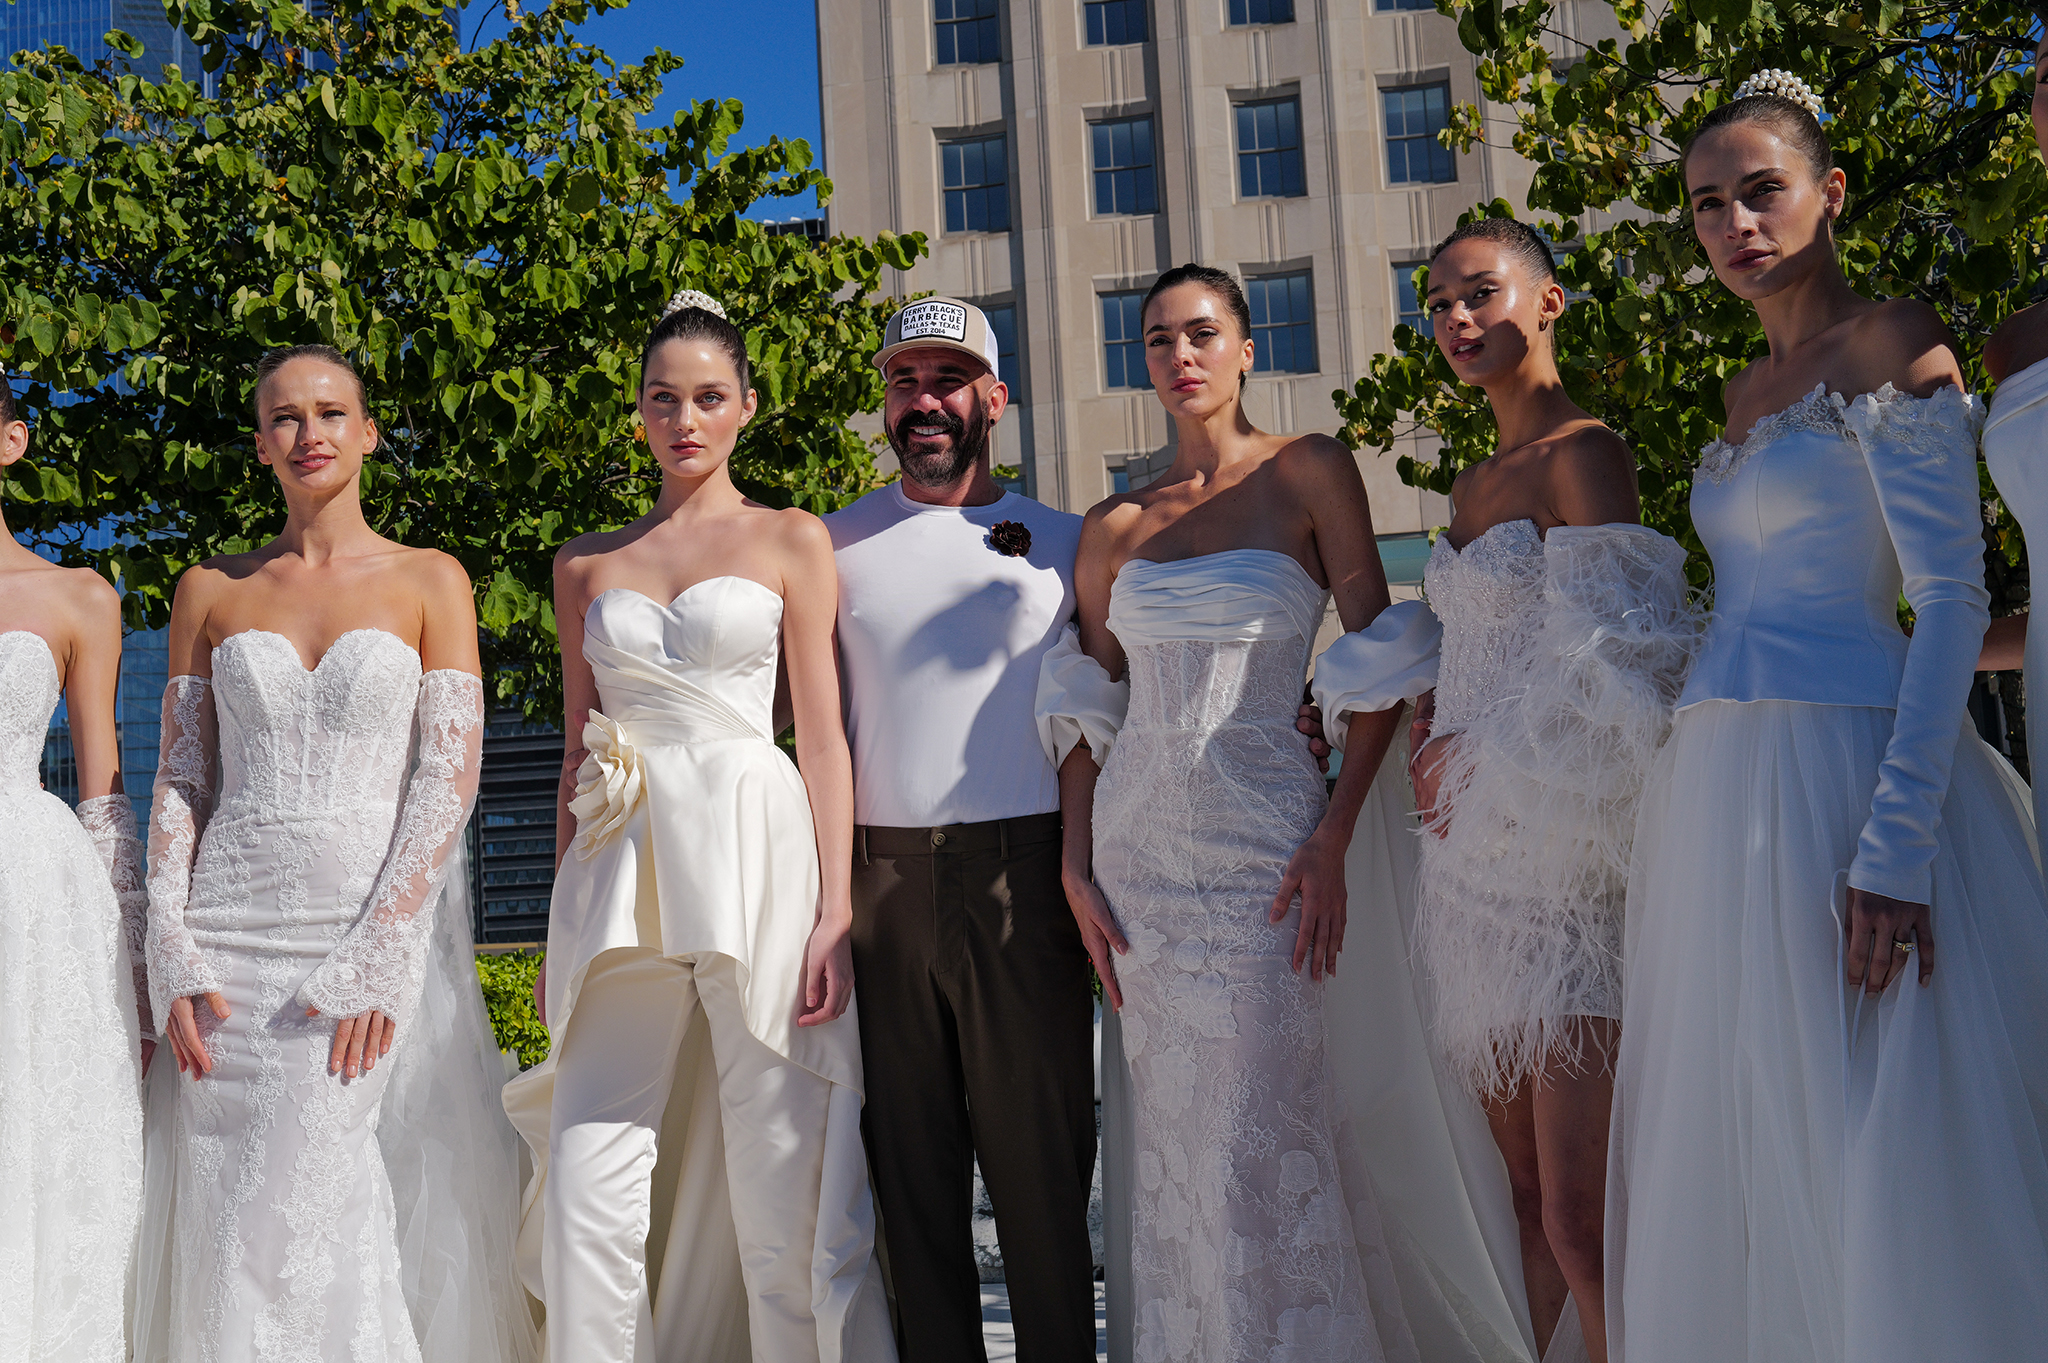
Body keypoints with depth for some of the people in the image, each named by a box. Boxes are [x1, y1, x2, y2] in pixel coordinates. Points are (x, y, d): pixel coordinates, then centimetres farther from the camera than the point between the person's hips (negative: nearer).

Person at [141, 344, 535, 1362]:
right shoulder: (210, 591, 11)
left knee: (332, 1215, -5)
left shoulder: (429, 581, 4)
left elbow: (451, 773, -4)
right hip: (235, 935, 2)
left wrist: (376, 958, -12)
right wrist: (173, 957, -2)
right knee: (233, 1225, 3)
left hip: (380, 924, -2)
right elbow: (179, 780, 9)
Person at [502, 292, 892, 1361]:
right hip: (619, 872, 3)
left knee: (775, 1184, 0)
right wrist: (563, 928, 12)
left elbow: (823, 735, 2)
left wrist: (835, 910, -8)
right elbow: (577, 755, 17)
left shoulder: (791, 540, 8)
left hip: (754, 857, -3)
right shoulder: (586, 562, 16)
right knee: (587, 1181, -2)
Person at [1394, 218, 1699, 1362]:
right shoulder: (1477, 484, 20)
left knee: (1582, 1224, -10)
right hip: (1480, 859, 8)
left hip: (1565, 851, -8)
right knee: (1526, 1199, 12)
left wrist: (1488, 761, -7)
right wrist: (1437, 731, 11)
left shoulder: (1585, 452, -6)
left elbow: (1614, 660, -14)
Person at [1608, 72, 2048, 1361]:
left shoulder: (1892, 343, -4)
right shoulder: (1751, 392, 19)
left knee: (1866, 1155, -4)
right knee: (1733, 1160, 10)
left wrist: (1894, 843, -21)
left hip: (1839, 771, -8)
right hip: (1715, 793, 8)